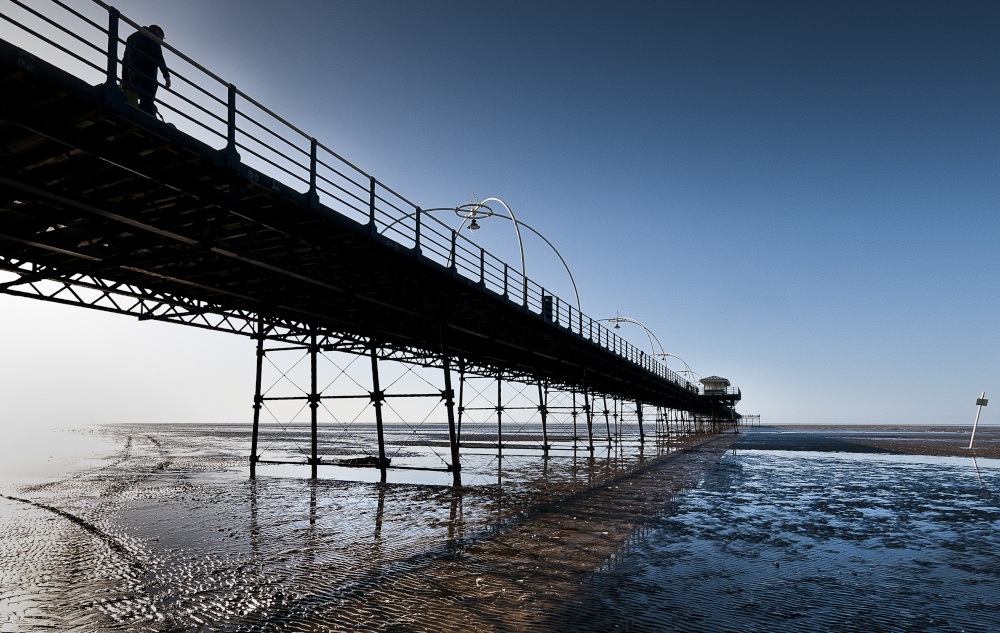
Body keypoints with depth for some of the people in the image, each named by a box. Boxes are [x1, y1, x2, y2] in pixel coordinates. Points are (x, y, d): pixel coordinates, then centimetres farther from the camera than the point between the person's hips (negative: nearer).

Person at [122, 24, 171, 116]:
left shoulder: (131, 37, 34)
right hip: (147, 72, -7)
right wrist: (166, 75, -11)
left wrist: (125, 83, 18)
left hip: (132, 73, 7)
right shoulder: (152, 34, 13)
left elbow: (125, 61, 24)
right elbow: (157, 54, -5)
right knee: (147, 104, -20)